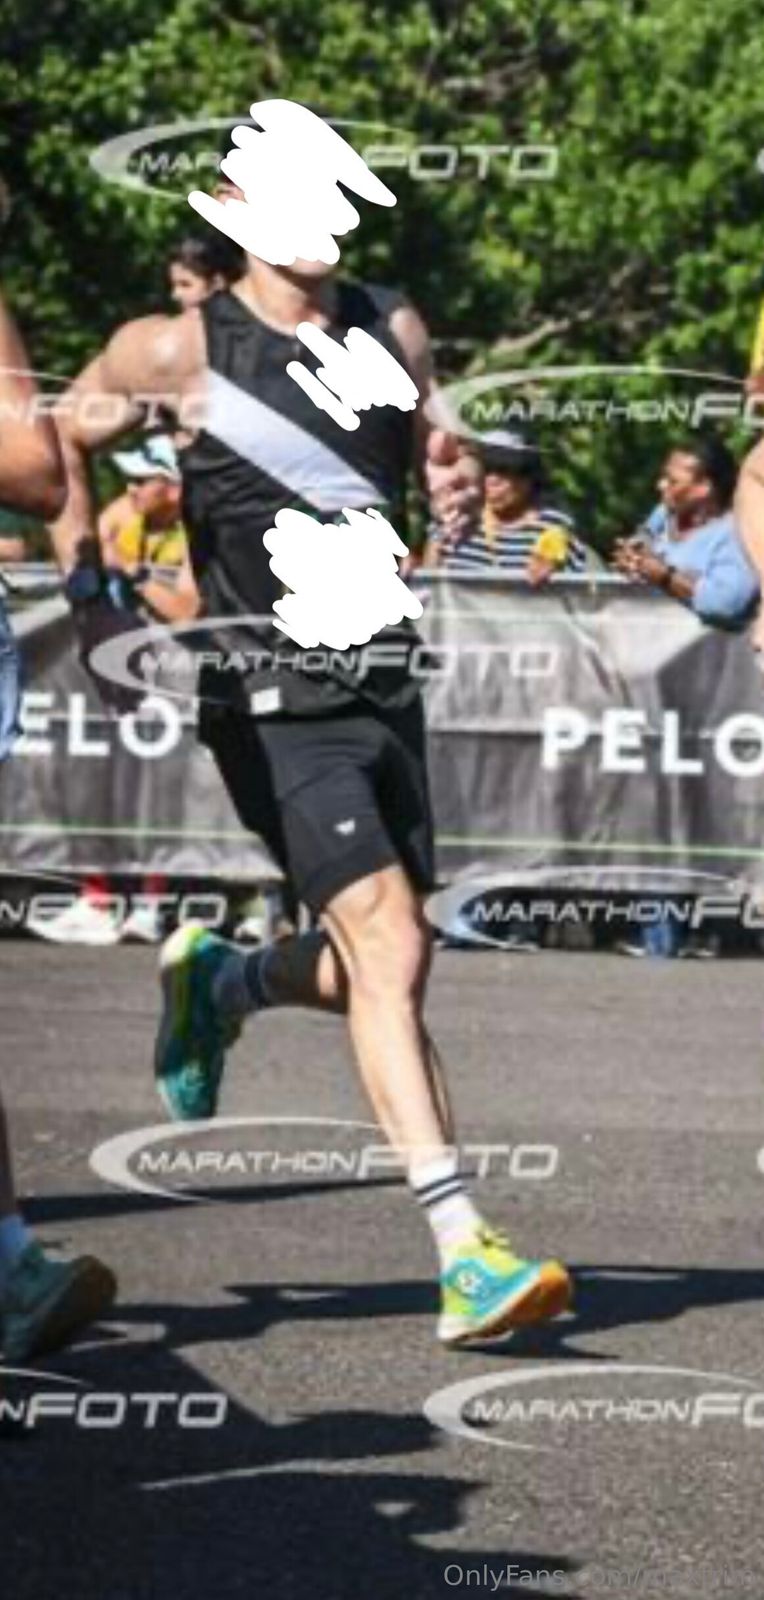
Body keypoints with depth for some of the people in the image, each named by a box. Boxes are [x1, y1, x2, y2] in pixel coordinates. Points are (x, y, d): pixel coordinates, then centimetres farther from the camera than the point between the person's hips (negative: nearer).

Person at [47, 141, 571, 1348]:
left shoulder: (394, 331, 9)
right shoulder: (175, 350, -4)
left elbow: (437, 469, 20)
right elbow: (52, 445, 9)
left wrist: (460, 491, -3)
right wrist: (87, 589, 0)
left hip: (386, 689, 6)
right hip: (274, 702, -6)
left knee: (378, 966, 13)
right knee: (390, 947, -19)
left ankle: (218, 982, 46)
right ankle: (467, 1254, -23)